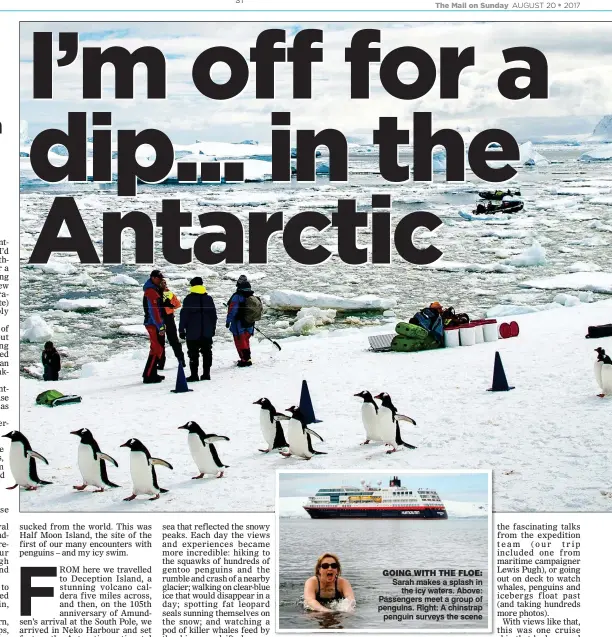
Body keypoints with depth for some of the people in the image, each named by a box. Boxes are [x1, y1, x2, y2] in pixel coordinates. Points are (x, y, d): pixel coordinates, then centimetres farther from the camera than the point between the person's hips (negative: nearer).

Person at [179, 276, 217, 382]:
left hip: (193, 333, -4)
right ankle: (206, 374, 8)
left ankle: (194, 375, -5)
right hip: (207, 332, 4)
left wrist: (181, 329, -2)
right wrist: (213, 328, 20)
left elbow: (184, 315, -7)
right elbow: (214, 315, 13)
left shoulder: (188, 299, -6)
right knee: (207, 353, 10)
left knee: (193, 354, -2)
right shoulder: (208, 298, 8)